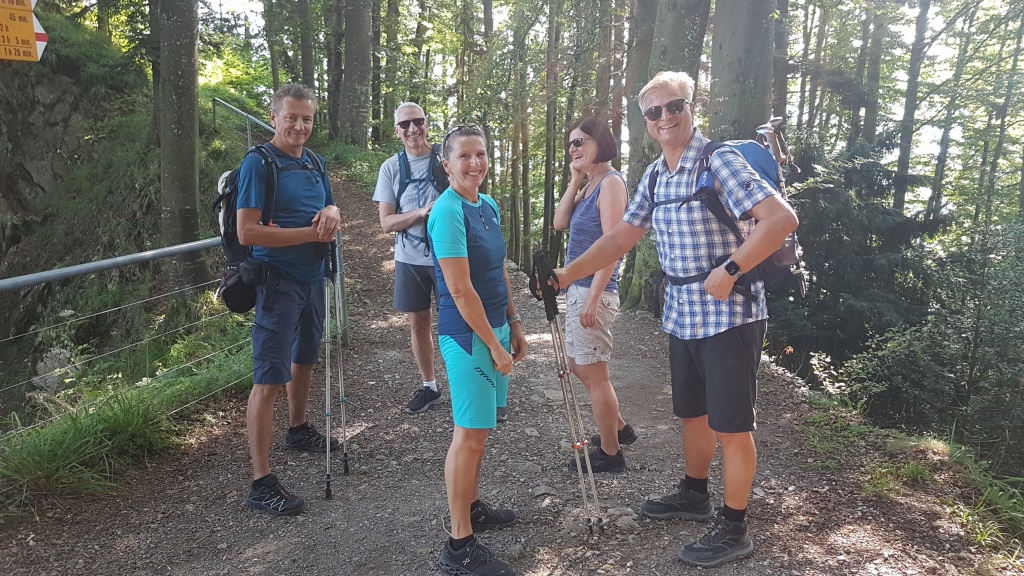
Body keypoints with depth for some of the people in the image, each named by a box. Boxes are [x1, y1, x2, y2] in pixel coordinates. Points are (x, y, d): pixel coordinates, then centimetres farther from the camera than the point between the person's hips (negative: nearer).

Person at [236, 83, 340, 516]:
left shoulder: (314, 163, 9)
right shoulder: (258, 164, -13)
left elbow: (330, 212, 19)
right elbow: (247, 232, -21)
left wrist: (331, 212, -6)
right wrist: (311, 233, -20)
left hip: (313, 277, 8)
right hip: (278, 281, -8)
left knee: (304, 358, 24)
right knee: (269, 379, -9)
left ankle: (298, 429, 47)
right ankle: (261, 483, -5)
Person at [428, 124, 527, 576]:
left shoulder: (488, 206, 9)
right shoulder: (448, 212, -18)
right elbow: (460, 290, -20)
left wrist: (514, 326, 17)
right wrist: (494, 345, -16)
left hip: (494, 326, 9)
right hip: (467, 334, -9)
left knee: (480, 426, 19)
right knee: (470, 433, -4)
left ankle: (472, 506, 36)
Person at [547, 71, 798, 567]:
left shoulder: (720, 162, -14)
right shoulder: (654, 176, 9)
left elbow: (782, 218, -22)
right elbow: (621, 236, 14)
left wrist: (729, 270, -25)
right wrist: (566, 275, 9)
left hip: (729, 314, -8)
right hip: (681, 315, 8)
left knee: (729, 424, 3)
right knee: (692, 412, 22)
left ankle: (733, 529, 18)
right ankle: (694, 495, 42)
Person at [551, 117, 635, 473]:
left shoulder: (611, 182, -13)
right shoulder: (589, 186, 13)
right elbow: (559, 223, 7)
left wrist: (593, 298, -23)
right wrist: (575, 180, 1)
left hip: (593, 290, -10)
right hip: (577, 288, 10)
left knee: (594, 374, 1)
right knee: (578, 365, 20)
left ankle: (611, 452, 16)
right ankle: (619, 428, 36)